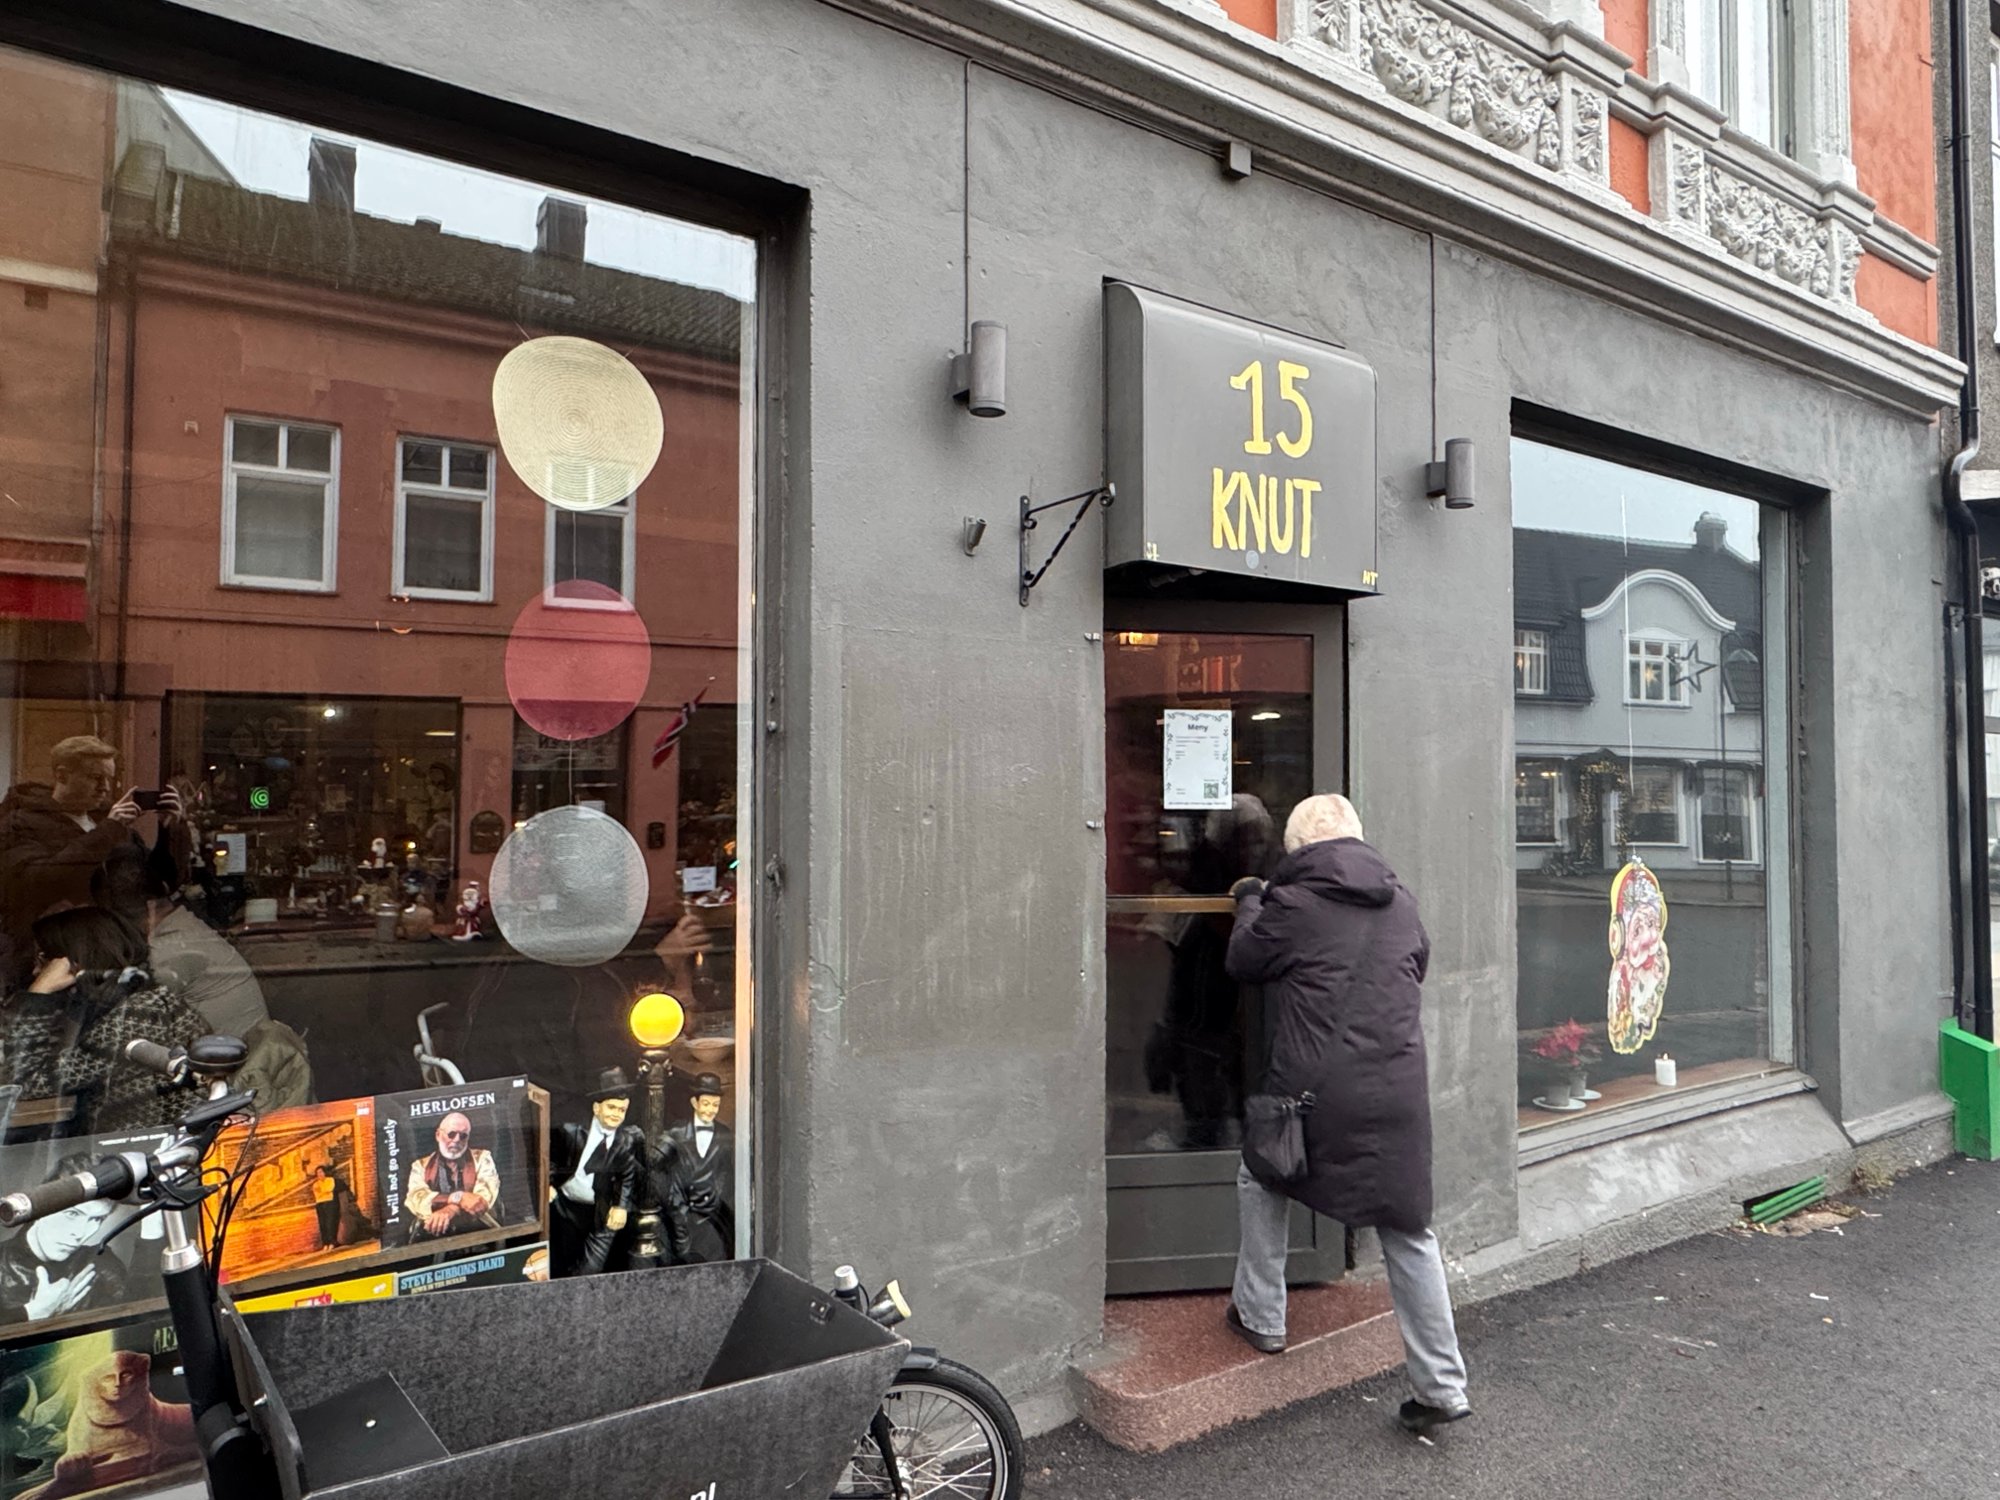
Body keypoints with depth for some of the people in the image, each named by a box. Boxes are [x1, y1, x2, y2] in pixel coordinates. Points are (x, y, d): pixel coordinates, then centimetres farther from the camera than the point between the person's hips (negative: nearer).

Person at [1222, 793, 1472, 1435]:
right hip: (1399, 1091, 4)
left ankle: (1260, 1318, 31)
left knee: (1261, 1179, 23)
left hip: (1315, 1089, -4)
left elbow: (1244, 962, 8)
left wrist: (1250, 902, 26)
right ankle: (1442, 1388, 18)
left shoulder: (1294, 903, -7)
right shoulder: (1400, 900, 8)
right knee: (1410, 1233, 14)